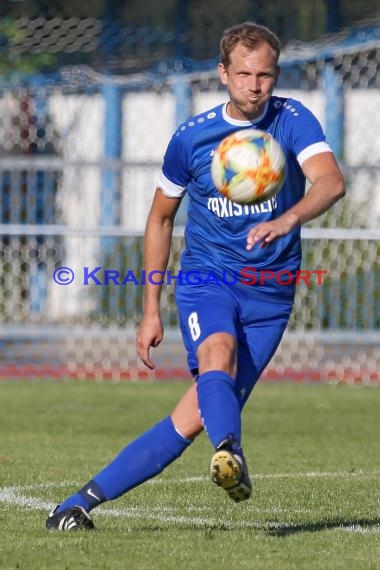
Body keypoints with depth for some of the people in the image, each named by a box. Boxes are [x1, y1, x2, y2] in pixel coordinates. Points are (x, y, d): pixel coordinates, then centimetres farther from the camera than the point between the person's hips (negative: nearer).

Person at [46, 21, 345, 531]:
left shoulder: (293, 121, -7)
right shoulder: (192, 137, -1)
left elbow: (331, 182, -26)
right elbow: (160, 219, 13)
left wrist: (288, 219, -48)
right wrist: (151, 311, 11)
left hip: (270, 294, 0)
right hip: (205, 279, 0)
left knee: (197, 418, -9)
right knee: (217, 353, -34)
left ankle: (84, 501, -3)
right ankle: (231, 455, -62)